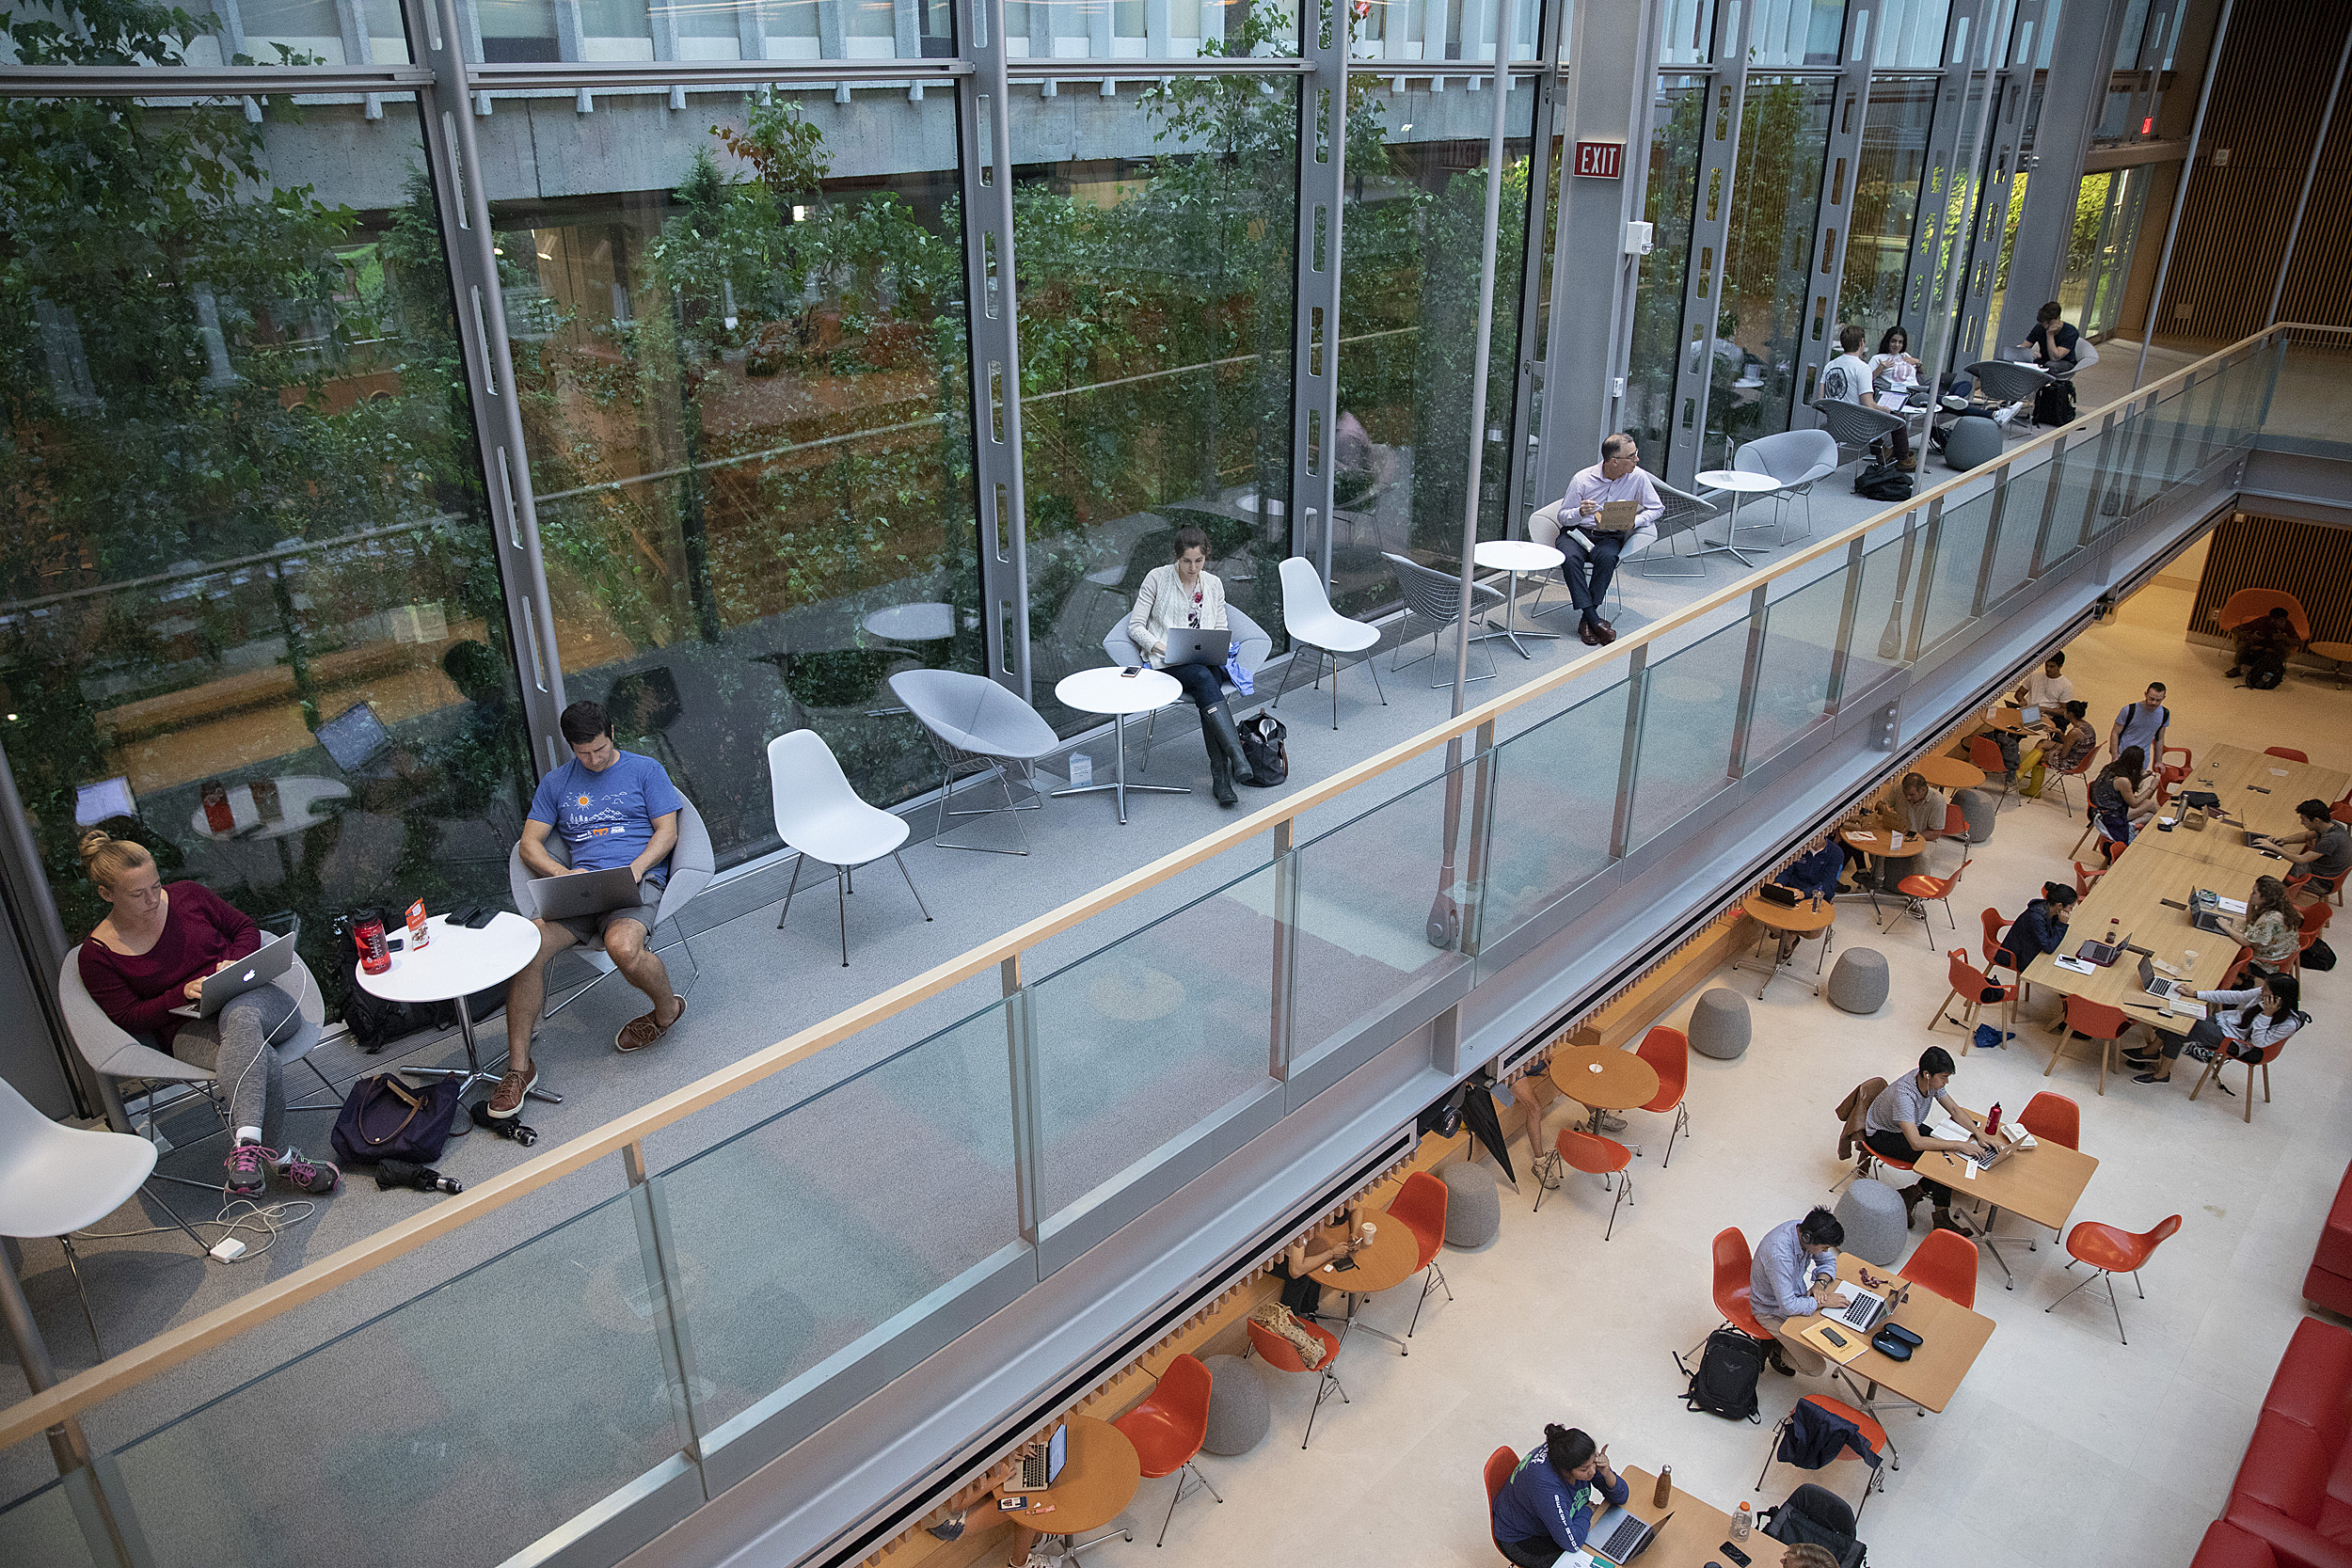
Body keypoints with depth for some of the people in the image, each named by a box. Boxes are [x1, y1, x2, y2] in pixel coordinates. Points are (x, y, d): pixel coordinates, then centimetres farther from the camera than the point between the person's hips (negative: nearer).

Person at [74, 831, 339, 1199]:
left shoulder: (188, 895, 7)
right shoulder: (97, 954, 2)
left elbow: (247, 929, 17)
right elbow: (128, 1018, 1)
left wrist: (233, 964, -4)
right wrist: (184, 993, -14)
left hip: (253, 997, 1)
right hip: (189, 1029, -1)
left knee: (239, 1014, -40)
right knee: (259, 1058, -38)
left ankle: (245, 1144, -51)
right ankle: (276, 1155, -30)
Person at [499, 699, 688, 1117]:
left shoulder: (645, 770, 12)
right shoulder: (556, 783, 21)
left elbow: (667, 832, 6)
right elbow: (530, 843, 15)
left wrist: (635, 869, -13)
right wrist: (563, 874, -6)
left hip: (638, 880, -3)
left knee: (623, 947, -36)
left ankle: (667, 1009, -1)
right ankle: (518, 1067, -16)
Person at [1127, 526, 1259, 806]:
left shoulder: (1213, 584, 14)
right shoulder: (1157, 578, 3)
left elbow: (1221, 631, 18)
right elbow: (1135, 626, 1)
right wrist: (1161, 647, -15)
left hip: (1206, 661, 3)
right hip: (1166, 663, -3)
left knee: (1208, 684, -34)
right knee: (1204, 679, -36)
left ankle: (1220, 774, -38)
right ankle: (1237, 757, -47)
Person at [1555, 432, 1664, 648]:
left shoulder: (1638, 477, -4)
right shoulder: (1582, 479, -8)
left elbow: (1657, 508, 6)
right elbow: (1563, 517, 0)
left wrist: (1634, 521, -14)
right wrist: (1580, 513, -24)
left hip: (1610, 537, 1)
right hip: (1576, 532, -1)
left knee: (1607, 558, -35)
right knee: (1570, 558, -35)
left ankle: (1586, 620, -27)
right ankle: (1594, 620, -33)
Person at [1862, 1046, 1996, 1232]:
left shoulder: (1934, 1082, -15)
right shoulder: (1904, 1095, -39)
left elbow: (1954, 1110, 1)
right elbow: (1916, 1143, -43)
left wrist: (1979, 1136, -12)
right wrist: (1958, 1144, -39)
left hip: (1911, 1126, 8)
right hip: (1882, 1136, -8)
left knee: (1948, 1150, -12)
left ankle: (1915, 1192, -1)